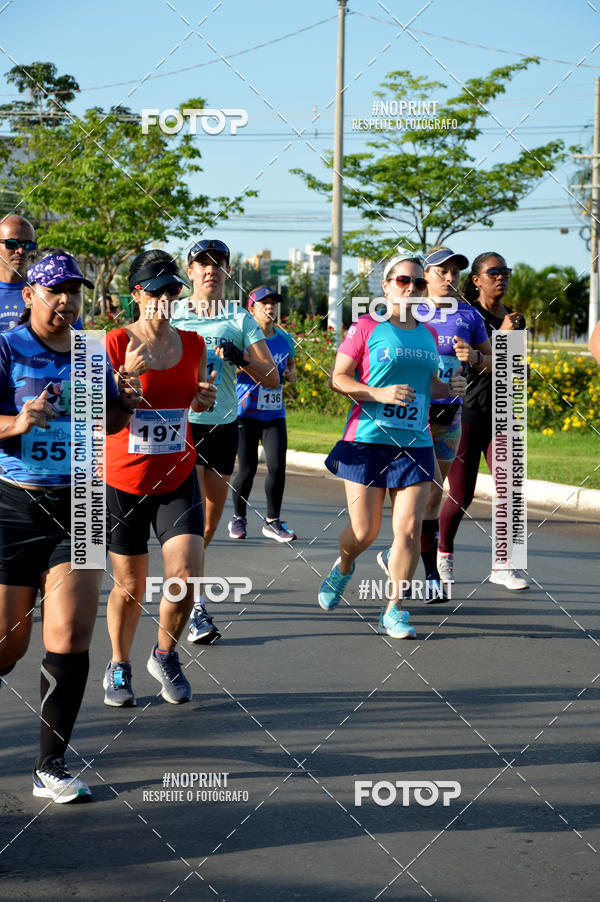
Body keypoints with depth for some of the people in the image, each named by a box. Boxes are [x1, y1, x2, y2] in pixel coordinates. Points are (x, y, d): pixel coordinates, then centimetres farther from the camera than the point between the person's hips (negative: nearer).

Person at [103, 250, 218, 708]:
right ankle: (119, 666, 31)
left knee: (186, 575, -13)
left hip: (178, 477, 3)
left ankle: (166, 654, 14)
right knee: (130, 585, 6)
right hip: (124, 480, -3)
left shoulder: (193, 344, 4)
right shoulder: (116, 343, -9)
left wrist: (205, 399, -3)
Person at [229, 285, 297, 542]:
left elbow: (291, 368, 23)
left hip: (274, 413, 4)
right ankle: (238, 518, 19)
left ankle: (272, 522, 6)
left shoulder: (285, 339, 11)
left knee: (277, 466, -6)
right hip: (247, 412, -4)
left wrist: (290, 375, 1)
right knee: (247, 469, -2)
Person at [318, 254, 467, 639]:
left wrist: (450, 388, 4)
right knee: (364, 532, 1)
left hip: (415, 444, 4)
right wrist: (381, 394, -18)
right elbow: (338, 378, -4)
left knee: (410, 527, -7)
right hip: (368, 440, -4)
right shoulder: (366, 327, -2)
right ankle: (343, 568, 36)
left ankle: (394, 610, 4)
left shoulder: (428, 334, 14)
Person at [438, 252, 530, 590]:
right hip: (465, 413, -5)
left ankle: (502, 566, -4)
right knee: (461, 495, 2)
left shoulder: (514, 318, 9)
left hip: (499, 415, 5)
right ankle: (445, 552, 28)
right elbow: (482, 365, -19)